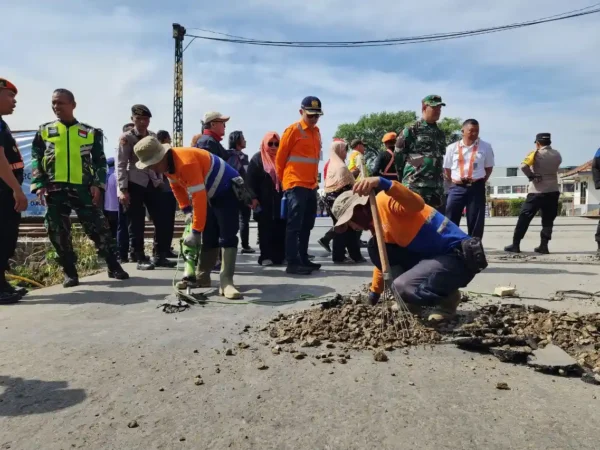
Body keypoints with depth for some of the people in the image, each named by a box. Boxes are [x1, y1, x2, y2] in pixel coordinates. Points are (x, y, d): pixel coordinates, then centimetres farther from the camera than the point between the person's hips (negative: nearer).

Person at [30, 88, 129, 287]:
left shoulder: (90, 133, 9)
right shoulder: (44, 131, 12)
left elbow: (100, 161, 9)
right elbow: (35, 160, 10)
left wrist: (98, 184, -3)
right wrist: (39, 185, -2)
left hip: (82, 188, -1)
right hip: (54, 189, 2)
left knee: (98, 227, -4)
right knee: (58, 232, 3)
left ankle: (113, 266, 7)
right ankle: (70, 272, 14)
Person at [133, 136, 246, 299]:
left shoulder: (186, 162, -33)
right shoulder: (168, 163, -4)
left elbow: (199, 198, -35)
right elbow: (177, 187, 15)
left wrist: (196, 231, -31)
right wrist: (186, 210, 5)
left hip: (227, 190, -9)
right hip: (210, 195, 9)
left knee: (227, 237, -17)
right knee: (209, 238, 12)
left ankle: (226, 282, -18)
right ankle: (203, 278, 20)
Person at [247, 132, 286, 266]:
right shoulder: (257, 159, 3)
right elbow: (251, 182, -3)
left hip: (280, 202, 4)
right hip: (265, 203, -4)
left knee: (281, 229, 3)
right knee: (266, 230, 0)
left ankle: (280, 256, 10)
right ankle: (266, 256, 4)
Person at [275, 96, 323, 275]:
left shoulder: (316, 131, 15)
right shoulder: (293, 130, -6)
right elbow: (280, 158, -3)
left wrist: (315, 180, 18)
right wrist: (283, 179, 5)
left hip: (311, 185, 8)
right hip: (296, 185, -8)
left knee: (307, 224, 11)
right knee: (295, 224, -8)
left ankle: (303, 259, 20)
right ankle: (292, 263, -6)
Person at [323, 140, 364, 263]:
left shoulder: (331, 165, 13)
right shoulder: (341, 166, -14)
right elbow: (345, 187, -19)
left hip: (331, 199, 9)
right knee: (349, 228, -1)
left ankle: (338, 255, 12)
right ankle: (355, 255, 6)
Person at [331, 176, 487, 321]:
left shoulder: (384, 202, -15)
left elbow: (417, 204, -37)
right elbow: (383, 259, 25)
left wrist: (383, 183, -48)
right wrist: (373, 294, 31)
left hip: (458, 256, -9)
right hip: (431, 255, 9)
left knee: (403, 287, -28)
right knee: (375, 247, 0)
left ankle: (448, 297, 2)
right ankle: (412, 299, 7)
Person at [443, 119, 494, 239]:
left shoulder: (486, 147, 2)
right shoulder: (452, 148, 3)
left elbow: (489, 167, 11)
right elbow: (446, 169, 12)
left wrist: (481, 182, 5)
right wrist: (454, 181, 7)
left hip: (476, 188, 0)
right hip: (457, 188, 0)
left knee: (476, 223, 5)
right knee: (450, 221, 1)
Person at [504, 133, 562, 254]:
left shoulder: (536, 153, -8)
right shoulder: (557, 155, 9)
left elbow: (523, 166, -23)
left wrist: (531, 176, -10)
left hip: (537, 192, -4)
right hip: (553, 191, 5)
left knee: (524, 218, 1)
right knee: (548, 220, 10)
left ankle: (515, 245, 0)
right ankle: (543, 246, 7)